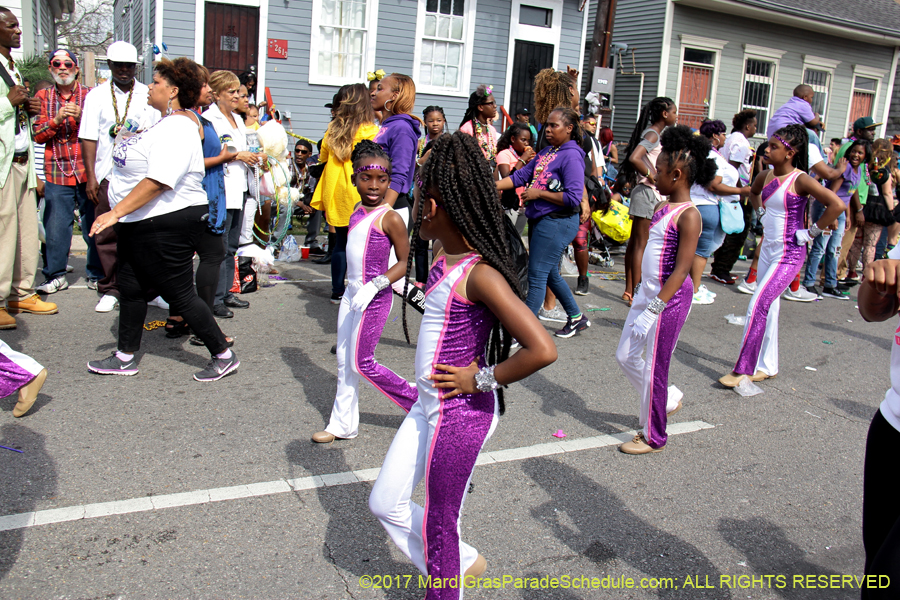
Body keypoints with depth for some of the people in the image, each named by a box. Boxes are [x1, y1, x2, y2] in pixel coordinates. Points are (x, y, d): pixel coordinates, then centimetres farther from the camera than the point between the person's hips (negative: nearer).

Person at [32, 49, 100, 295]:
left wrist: (81, 118, -18)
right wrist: (57, 120, -14)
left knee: (93, 226, 2)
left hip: (88, 172, -1)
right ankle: (55, 275, 13)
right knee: (55, 227, 1)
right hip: (57, 174, 1)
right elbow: (37, 135, 3)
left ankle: (97, 275, 14)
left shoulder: (90, 95, 6)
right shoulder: (43, 97, 11)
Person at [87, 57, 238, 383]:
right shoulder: (167, 123, 13)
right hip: (141, 223, 11)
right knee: (131, 287, 15)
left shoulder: (177, 128, -21)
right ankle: (125, 357, 28)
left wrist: (117, 211, -29)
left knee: (180, 294, -3)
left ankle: (224, 356, 9)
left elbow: (158, 181, -30)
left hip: (168, 224, -11)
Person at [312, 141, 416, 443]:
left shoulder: (390, 218, -16)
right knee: (344, 362, 12)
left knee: (362, 363, 0)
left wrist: (375, 286, -24)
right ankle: (342, 424, 22)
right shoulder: (357, 211, 7)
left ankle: (418, 399, 15)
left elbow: (404, 262, -14)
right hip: (352, 293, 8)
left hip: (374, 298, -8)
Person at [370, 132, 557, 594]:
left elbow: (542, 350, -31)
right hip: (429, 406, 9)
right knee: (386, 503, 20)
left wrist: (482, 379, -21)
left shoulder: (480, 274, -25)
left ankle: (444, 592, 35)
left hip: (460, 413, -9)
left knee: (439, 524, 10)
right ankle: (464, 564, 38)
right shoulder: (444, 254, 1)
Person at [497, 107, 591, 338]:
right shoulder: (546, 152, 12)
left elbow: (573, 198, -21)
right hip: (539, 221, 9)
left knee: (537, 276, -6)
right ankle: (576, 317, 34)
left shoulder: (571, 156, -13)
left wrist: (538, 193, -16)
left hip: (558, 222, -9)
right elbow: (521, 175, 11)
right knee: (550, 274, 18)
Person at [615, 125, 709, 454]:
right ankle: (668, 400, 36)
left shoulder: (689, 215, -18)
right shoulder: (663, 208, 9)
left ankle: (653, 437, 18)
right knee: (625, 356, 15)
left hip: (670, 298, -9)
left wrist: (654, 308, -24)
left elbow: (681, 270, -21)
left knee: (654, 366, 1)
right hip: (647, 292, 9)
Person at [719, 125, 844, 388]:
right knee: (769, 308, 14)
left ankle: (744, 369, -4)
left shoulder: (800, 180, -17)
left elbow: (836, 204, -24)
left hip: (788, 255, -8)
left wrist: (811, 232, -18)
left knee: (757, 307, -12)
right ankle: (767, 366, 26)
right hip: (768, 249, 8)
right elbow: (753, 192, 28)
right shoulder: (766, 176, 4)